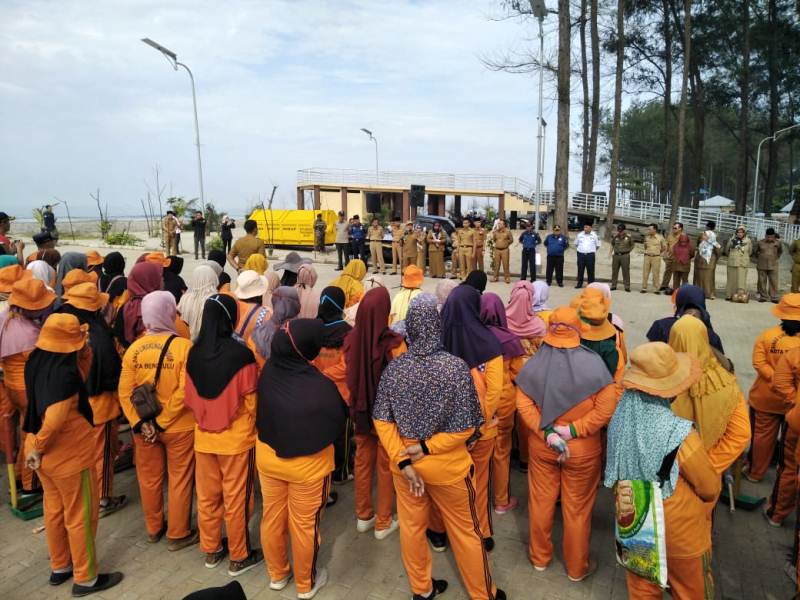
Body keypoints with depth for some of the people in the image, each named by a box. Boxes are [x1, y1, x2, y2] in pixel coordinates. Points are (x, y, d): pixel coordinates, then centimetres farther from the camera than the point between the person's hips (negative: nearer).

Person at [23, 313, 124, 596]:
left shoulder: (35, 360, -3)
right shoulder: (64, 372, -29)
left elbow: (79, 372, 7)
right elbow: (54, 419, -33)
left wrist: (84, 348, -8)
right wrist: (38, 448, -17)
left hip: (44, 452, 9)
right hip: (69, 454, -9)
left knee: (54, 509, 24)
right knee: (80, 516, 8)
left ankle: (59, 567, 41)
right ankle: (85, 578, 24)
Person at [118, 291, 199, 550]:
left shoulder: (133, 349, -6)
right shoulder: (184, 346, -19)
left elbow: (125, 393, -8)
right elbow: (184, 392, -23)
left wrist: (140, 422, -8)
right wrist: (163, 421, -14)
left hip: (144, 427, 4)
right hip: (179, 426, -4)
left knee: (149, 479, 20)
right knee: (179, 480, 13)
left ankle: (154, 528, 38)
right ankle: (178, 535, 26)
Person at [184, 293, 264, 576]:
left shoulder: (194, 354, -7)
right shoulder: (240, 354, -22)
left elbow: (189, 399, 4)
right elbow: (251, 402, -14)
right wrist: (251, 425, 7)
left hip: (203, 438, 5)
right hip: (237, 439, -5)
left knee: (207, 496, 19)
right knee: (236, 500, 10)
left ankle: (211, 550, 36)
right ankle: (239, 557, 25)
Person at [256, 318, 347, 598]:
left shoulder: (268, 372, -21)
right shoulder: (321, 387, -32)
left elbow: (261, 415, -2)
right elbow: (336, 425, -15)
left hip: (268, 457, 4)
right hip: (308, 465, -4)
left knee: (272, 517, 22)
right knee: (304, 524, 17)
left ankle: (277, 574, 44)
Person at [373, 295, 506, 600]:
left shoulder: (394, 368, -12)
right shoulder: (456, 367, -21)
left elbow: (382, 420, -9)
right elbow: (465, 427, -20)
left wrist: (402, 461, -9)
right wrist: (428, 446, -14)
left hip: (404, 463, 3)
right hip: (447, 467, -3)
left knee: (411, 527, 21)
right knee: (465, 532, 17)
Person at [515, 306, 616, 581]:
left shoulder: (534, 364, -11)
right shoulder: (593, 363, -19)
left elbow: (523, 404, -11)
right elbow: (607, 406, -20)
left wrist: (546, 432, -14)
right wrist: (573, 429, -17)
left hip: (540, 445, 2)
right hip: (583, 450, -2)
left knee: (540, 502, 20)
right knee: (577, 510, 16)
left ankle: (539, 557, 41)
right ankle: (577, 567, 36)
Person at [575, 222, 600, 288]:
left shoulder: (594, 235, 1)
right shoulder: (579, 234, 7)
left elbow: (598, 245, 11)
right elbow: (576, 244, 20)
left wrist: (593, 251, 8)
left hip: (590, 255, -2)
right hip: (581, 254, 2)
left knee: (590, 270, 1)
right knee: (580, 270, 5)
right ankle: (579, 283, 13)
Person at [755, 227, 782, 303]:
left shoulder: (778, 243, 2)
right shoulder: (760, 242, 0)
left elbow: (780, 251, 21)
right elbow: (755, 252, 15)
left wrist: (776, 258, 15)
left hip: (773, 266, 0)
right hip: (762, 266, 0)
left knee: (773, 282, -2)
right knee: (762, 282, 3)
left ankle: (774, 297, 4)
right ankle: (763, 297, 12)